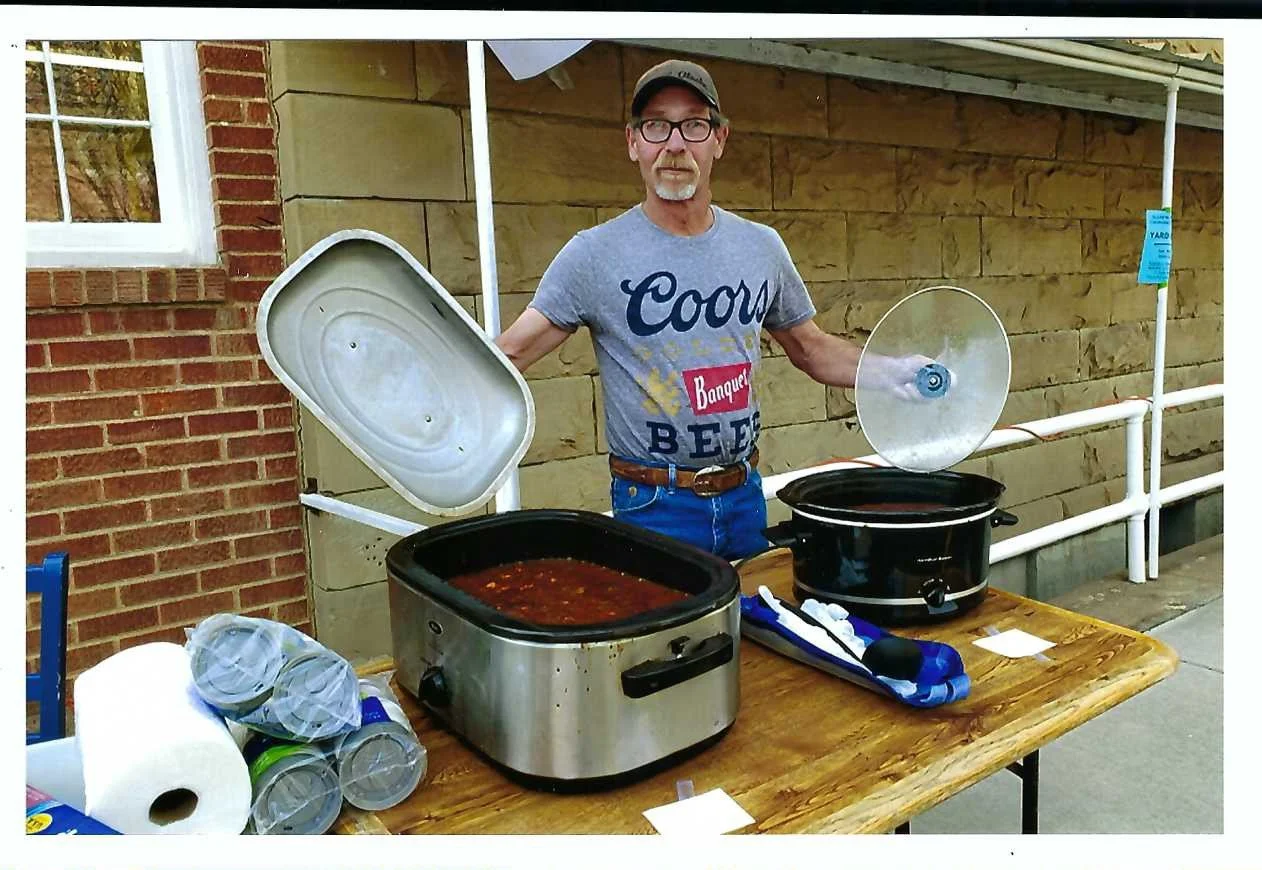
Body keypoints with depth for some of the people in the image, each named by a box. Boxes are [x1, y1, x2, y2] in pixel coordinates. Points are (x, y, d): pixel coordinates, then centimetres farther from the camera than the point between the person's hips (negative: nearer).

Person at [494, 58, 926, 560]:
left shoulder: (762, 246, 3)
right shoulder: (593, 254, -10)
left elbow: (811, 348, 14)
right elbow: (507, 356, -13)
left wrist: (891, 371, 2)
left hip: (745, 496, 5)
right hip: (653, 505, -4)